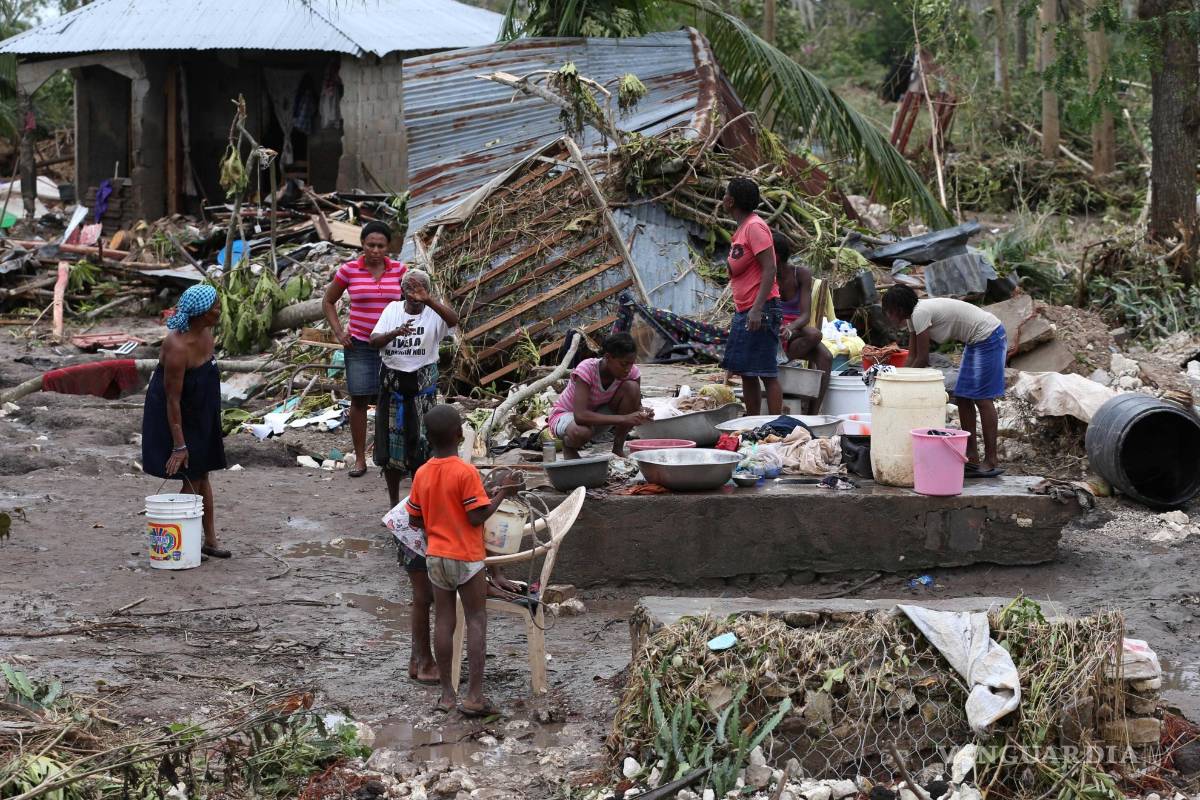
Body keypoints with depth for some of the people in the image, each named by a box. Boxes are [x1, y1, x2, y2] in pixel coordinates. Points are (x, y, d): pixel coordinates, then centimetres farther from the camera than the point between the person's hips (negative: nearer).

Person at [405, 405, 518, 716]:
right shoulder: (466, 472, -17)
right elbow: (477, 517, -17)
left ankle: (447, 693, 13)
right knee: (476, 621, 2)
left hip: (435, 558, 5)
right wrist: (500, 495, -5)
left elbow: (414, 520, 5)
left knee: (444, 621, 10)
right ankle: (474, 696, -2)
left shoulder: (422, 474, 0)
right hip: (467, 558, -5)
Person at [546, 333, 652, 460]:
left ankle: (618, 448, -10)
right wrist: (624, 418, -47)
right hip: (566, 415, -5)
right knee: (580, 433, -42)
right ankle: (568, 445, -3)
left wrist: (643, 415, -34)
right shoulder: (586, 369, -32)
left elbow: (635, 406, -8)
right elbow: (580, 416, -42)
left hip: (600, 414, 5)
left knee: (631, 387, -22)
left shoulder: (632, 372, -18)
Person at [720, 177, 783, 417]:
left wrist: (757, 308, -26)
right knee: (745, 372, 12)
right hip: (743, 311, 10)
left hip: (760, 311, -10)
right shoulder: (742, 228, 18)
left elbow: (769, 268, -20)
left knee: (767, 374, -10)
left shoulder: (755, 227, -13)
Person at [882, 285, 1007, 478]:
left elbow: (922, 359, -19)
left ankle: (991, 461, -6)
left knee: (982, 399, -9)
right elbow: (912, 357, 9)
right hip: (976, 341, 10)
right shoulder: (913, 316, 6)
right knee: (962, 398, 9)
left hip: (989, 337, -10)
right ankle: (972, 457, 12)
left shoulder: (920, 313, -22)